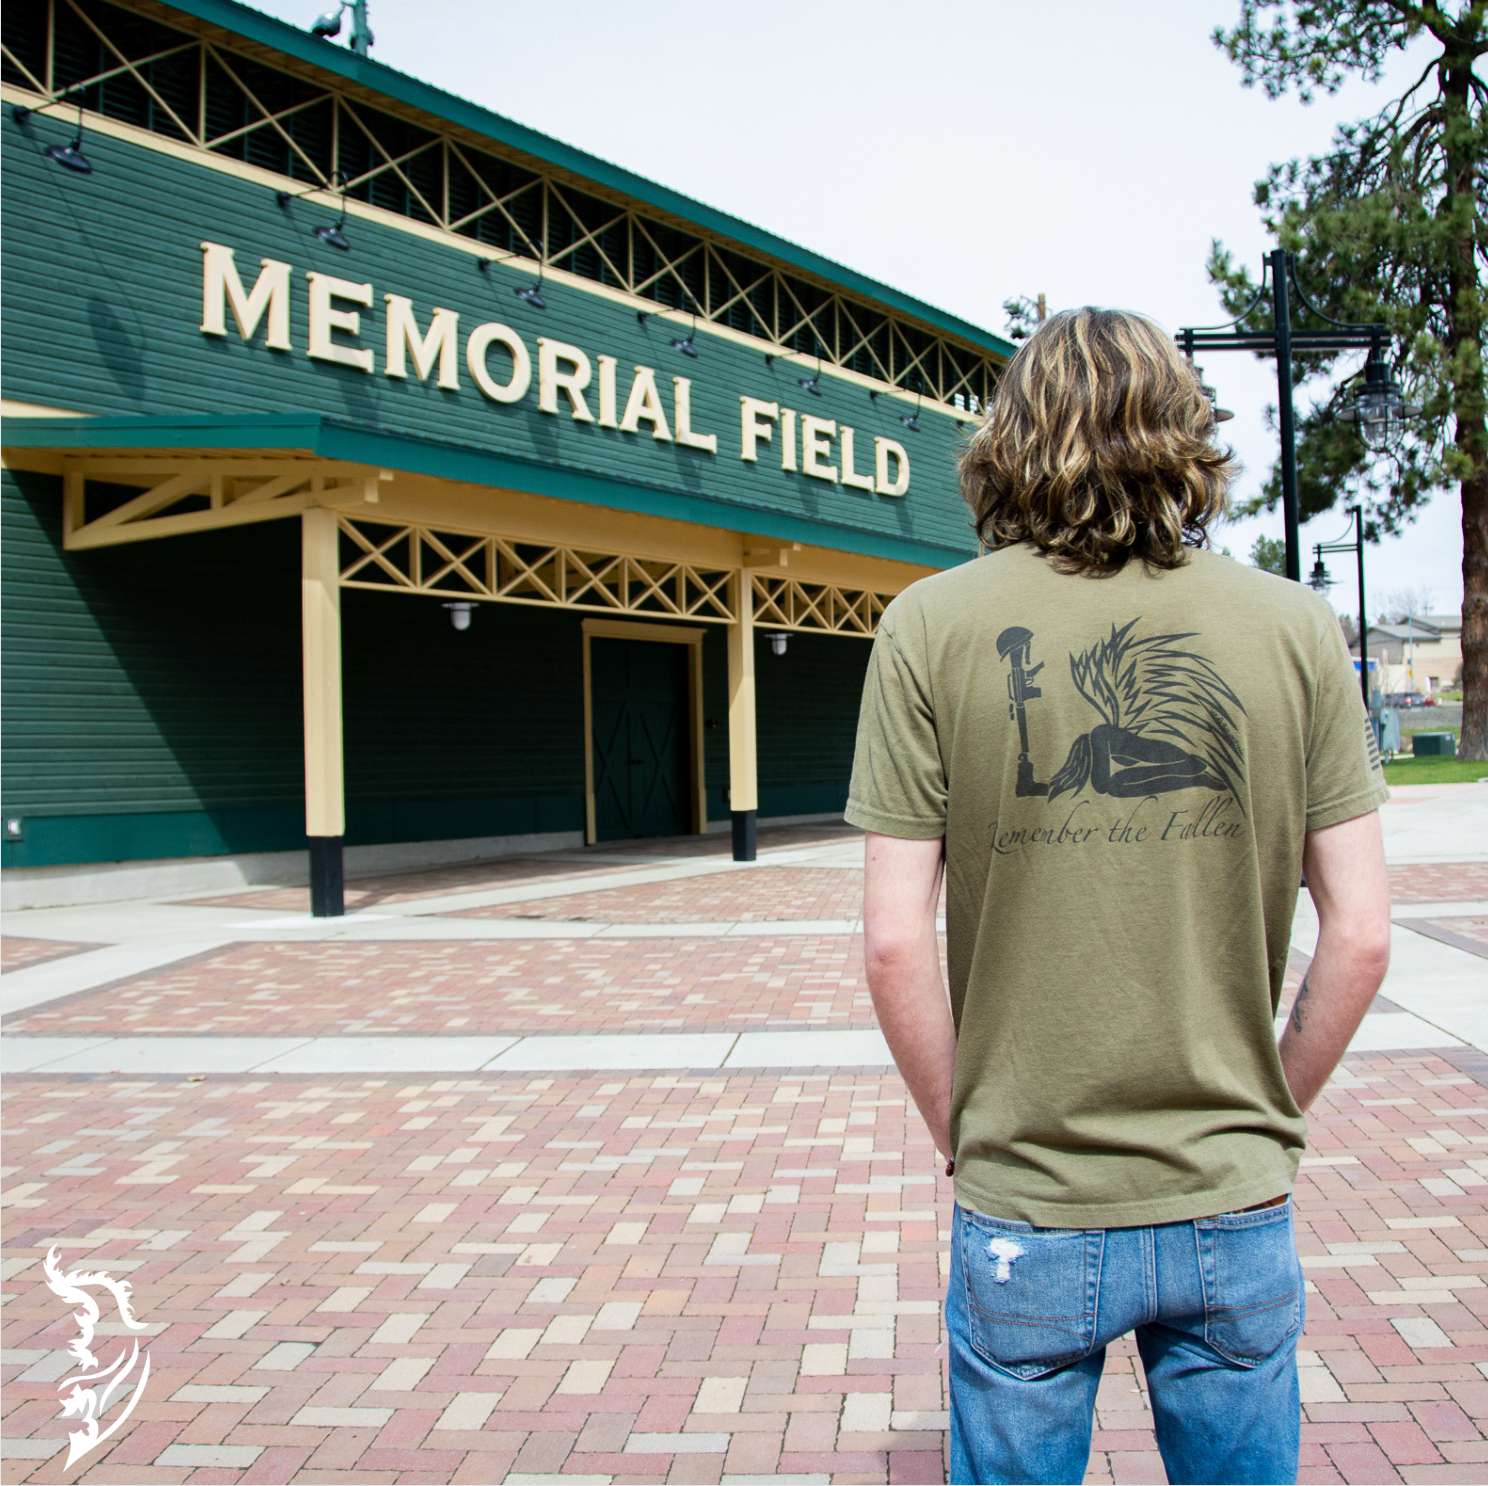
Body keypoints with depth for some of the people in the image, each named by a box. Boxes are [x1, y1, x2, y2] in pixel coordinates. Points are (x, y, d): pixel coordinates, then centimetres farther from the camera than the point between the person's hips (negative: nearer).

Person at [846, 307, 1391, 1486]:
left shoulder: (934, 626, -8)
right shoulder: (1297, 627, -3)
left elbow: (896, 943, -10)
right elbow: (1360, 937, -3)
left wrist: (961, 1128, 4)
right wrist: (1269, 1116, 10)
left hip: (1025, 1213, -1)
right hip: (1234, 1210, 2)